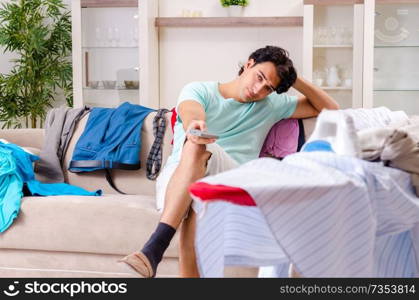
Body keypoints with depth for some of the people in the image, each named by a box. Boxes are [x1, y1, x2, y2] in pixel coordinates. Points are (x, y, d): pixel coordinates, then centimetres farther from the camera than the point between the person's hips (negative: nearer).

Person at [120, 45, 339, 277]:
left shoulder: (271, 105, 25)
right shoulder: (198, 91, 14)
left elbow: (331, 109, 30)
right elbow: (190, 112, -12)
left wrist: (296, 81, 18)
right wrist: (194, 124, -37)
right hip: (177, 177, -1)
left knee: (198, 147, -33)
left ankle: (155, 248, -47)